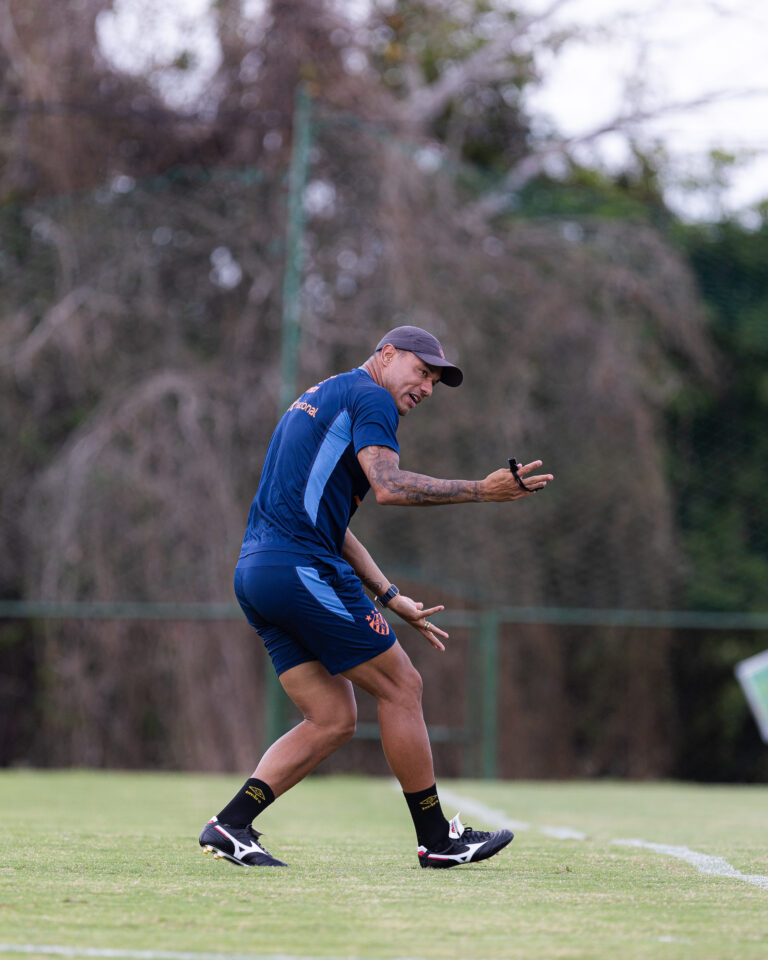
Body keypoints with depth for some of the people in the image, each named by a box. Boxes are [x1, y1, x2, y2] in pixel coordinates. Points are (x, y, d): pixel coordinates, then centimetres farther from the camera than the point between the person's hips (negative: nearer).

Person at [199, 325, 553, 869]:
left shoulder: (323, 398, 28)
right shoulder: (370, 396, -3)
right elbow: (388, 487, -21)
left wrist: (391, 599, 28)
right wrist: (481, 491, -19)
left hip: (256, 573, 10)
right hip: (302, 570, -9)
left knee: (334, 720, 9)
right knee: (400, 686, 1)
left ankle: (231, 825, -1)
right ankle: (437, 839, 7)